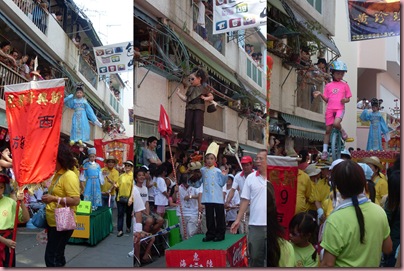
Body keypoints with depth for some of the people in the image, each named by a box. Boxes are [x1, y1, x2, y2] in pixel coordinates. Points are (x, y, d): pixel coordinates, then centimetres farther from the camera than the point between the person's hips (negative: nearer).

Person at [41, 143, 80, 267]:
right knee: (57, 255, 18)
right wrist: (48, 197, 8)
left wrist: (53, 199, -26)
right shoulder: (57, 174, 11)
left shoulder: (69, 176, -18)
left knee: (51, 257, -7)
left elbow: (76, 201, -25)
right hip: (53, 222, 10)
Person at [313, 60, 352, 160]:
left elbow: (348, 98, 9)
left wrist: (345, 100, -14)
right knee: (328, 130, 5)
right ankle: (325, 151, 11)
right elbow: (326, 99, 9)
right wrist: (320, 94, -8)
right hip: (330, 109, 2)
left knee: (336, 123, -32)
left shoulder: (345, 85, 5)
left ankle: (342, 130, 4)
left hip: (340, 109, -2)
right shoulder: (328, 85, 9)